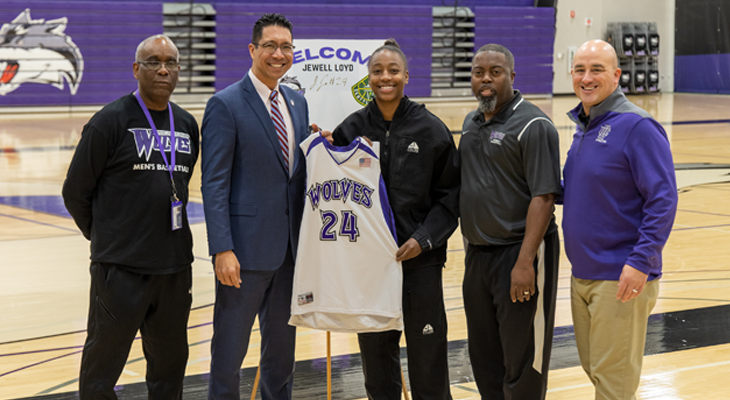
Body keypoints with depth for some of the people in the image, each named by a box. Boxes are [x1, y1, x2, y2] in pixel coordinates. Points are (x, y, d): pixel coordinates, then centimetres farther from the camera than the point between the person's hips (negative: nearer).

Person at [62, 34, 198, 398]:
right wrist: (105, 239, 8)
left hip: (175, 268, 6)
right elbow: (75, 192, -2)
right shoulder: (110, 122, -7)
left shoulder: (187, 125, 10)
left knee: (170, 366, 13)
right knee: (101, 369, 2)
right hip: (121, 269, -5)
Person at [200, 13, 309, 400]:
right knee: (229, 347, 3)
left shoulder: (297, 102, 12)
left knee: (282, 345, 17)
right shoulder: (225, 105, -10)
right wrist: (222, 250, -19)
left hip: (291, 247, 7)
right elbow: (214, 184, -13)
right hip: (247, 248, -6)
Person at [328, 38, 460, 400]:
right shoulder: (351, 128, 4)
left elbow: (449, 194, 0)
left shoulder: (430, 129, -1)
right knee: (375, 350, 9)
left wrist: (424, 239, -10)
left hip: (420, 260, -2)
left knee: (427, 354, 1)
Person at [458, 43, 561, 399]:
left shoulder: (532, 125, -12)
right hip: (477, 253, 8)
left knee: (522, 357, -1)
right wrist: (470, 244, 15)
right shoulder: (471, 123, 13)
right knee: (483, 355, 14)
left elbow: (543, 197, -17)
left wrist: (525, 262, -22)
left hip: (518, 253, -8)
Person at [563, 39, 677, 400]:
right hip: (582, 274, 8)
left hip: (622, 277, -8)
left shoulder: (637, 126, -14)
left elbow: (662, 200, -18)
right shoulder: (583, 127, 11)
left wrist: (641, 262, -23)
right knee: (593, 368, 16)